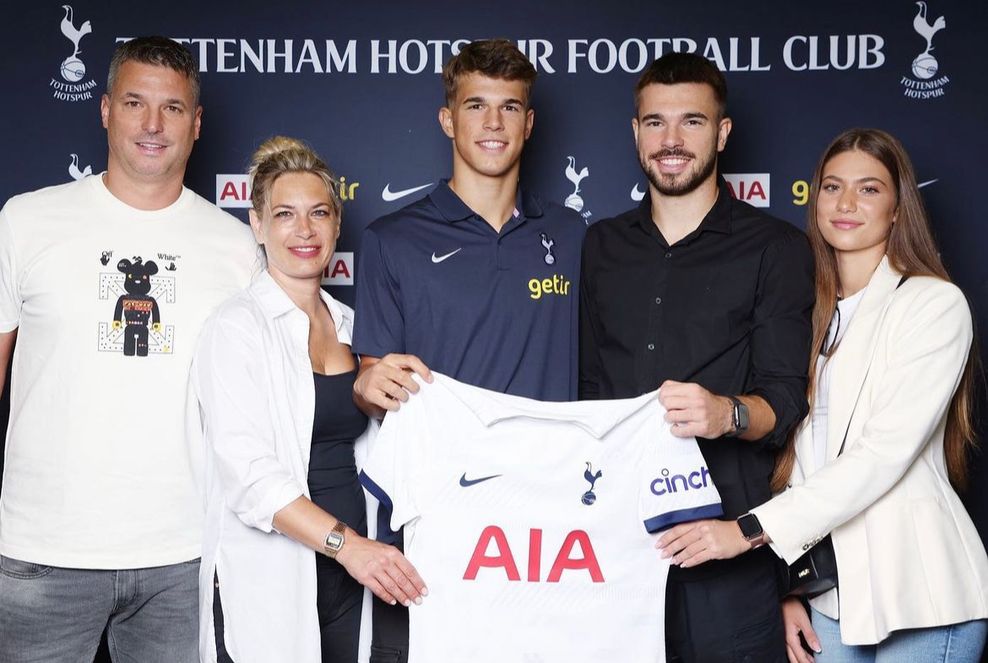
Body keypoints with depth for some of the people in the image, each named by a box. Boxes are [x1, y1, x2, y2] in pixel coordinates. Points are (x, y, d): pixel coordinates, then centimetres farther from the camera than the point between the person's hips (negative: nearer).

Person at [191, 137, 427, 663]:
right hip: (267, 580, -5)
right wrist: (345, 542, -24)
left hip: (349, 571, 6)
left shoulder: (348, 323, 12)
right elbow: (248, 474, -18)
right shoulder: (237, 327, -8)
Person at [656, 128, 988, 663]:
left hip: (918, 592, -5)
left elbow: (886, 451, -17)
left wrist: (753, 529, -21)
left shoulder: (935, 303, -7)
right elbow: (796, 452, 9)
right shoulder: (810, 309, 10)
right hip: (830, 588, 5)